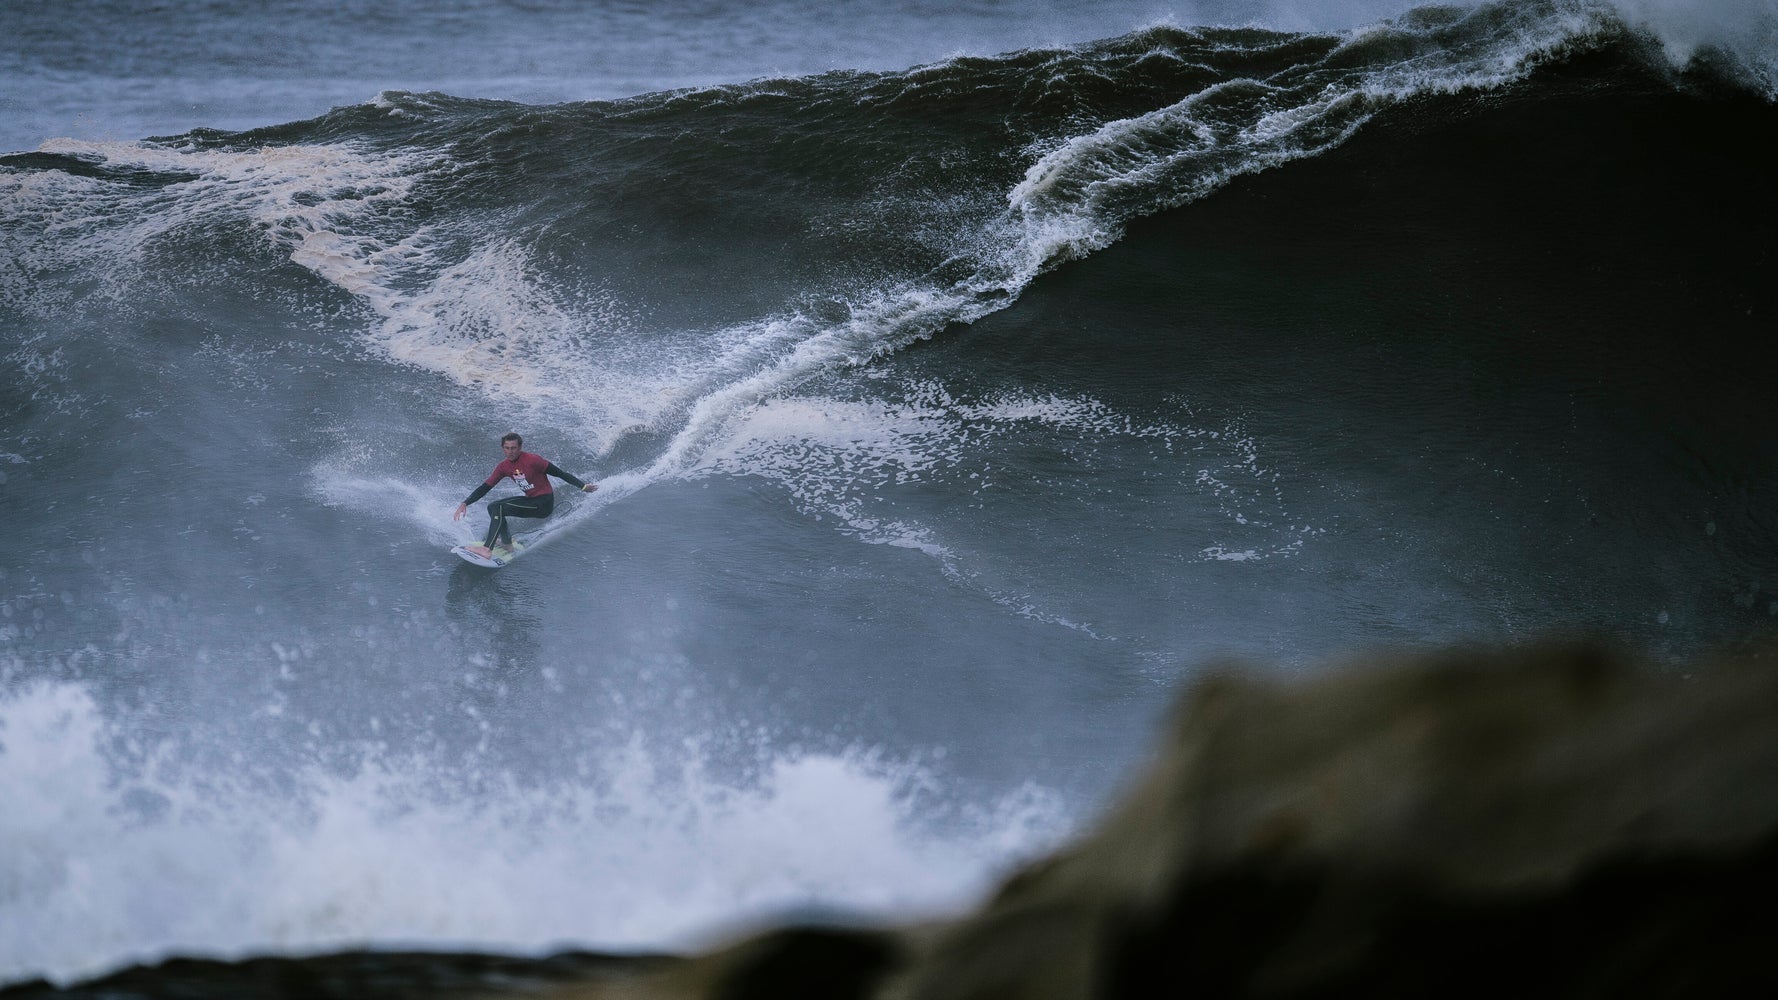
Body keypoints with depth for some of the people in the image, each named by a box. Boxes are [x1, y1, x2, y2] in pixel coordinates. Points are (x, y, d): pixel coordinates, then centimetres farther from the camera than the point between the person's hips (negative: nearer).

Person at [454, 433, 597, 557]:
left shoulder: (532, 460, -18)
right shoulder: (504, 467, 2)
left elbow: (560, 474, -14)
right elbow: (485, 488, 6)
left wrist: (583, 486, -16)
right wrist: (464, 504, -4)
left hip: (544, 504, -8)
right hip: (530, 501, 8)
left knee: (499, 508, -21)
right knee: (493, 507, 8)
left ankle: (487, 549, -26)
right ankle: (507, 544, 11)